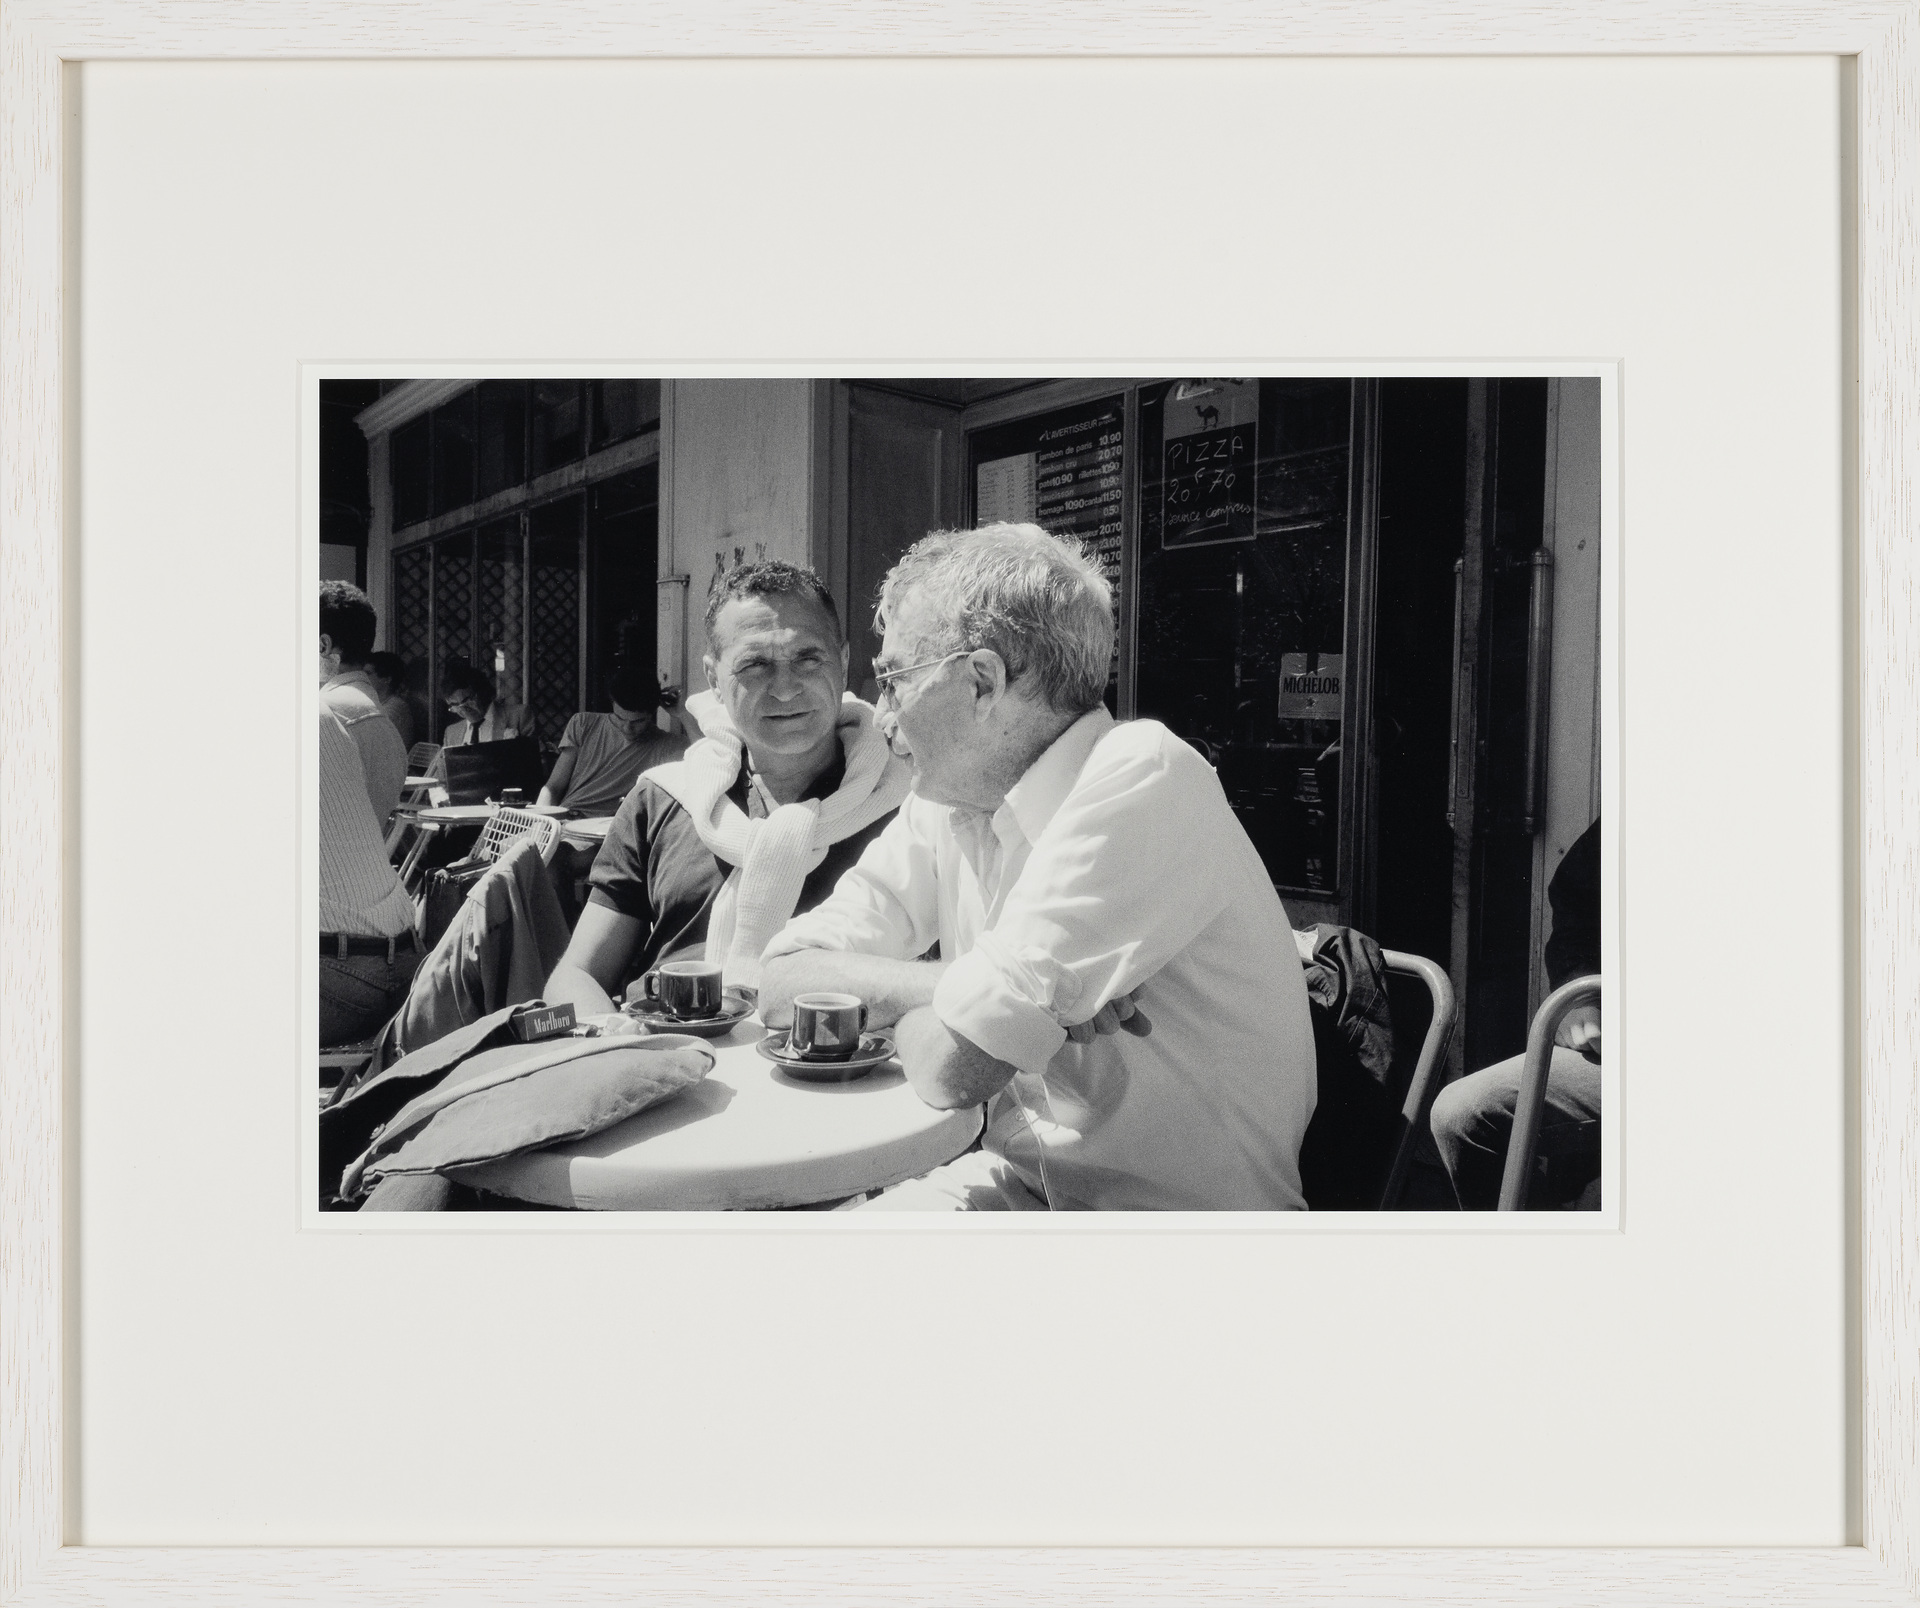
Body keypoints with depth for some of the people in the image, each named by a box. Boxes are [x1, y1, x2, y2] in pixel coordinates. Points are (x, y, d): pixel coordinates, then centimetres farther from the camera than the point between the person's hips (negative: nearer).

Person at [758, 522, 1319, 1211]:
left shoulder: (1144, 780, -22)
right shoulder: (950, 798, 1)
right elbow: (779, 986, -3)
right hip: (1020, 1180, 6)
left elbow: (952, 1067, -27)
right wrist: (983, 994, -17)